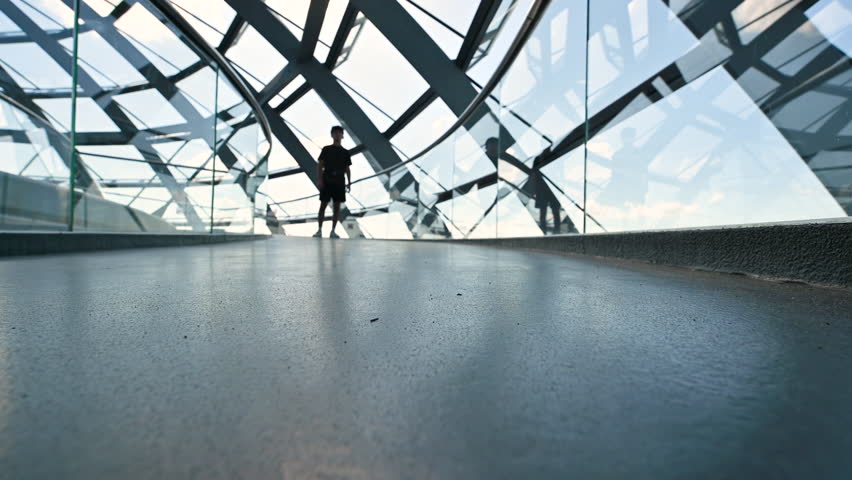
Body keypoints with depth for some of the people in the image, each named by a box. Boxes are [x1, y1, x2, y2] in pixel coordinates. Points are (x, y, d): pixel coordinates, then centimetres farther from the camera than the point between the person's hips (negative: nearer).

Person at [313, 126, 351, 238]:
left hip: (339, 183, 2)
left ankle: (333, 231, 6)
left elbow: (347, 169, 11)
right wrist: (319, 180, -9)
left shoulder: (345, 152, 11)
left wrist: (349, 182, -1)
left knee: (337, 207, 0)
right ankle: (319, 230, 4)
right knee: (323, 205, -2)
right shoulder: (326, 149, 6)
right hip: (326, 182, -2)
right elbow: (320, 166, 3)